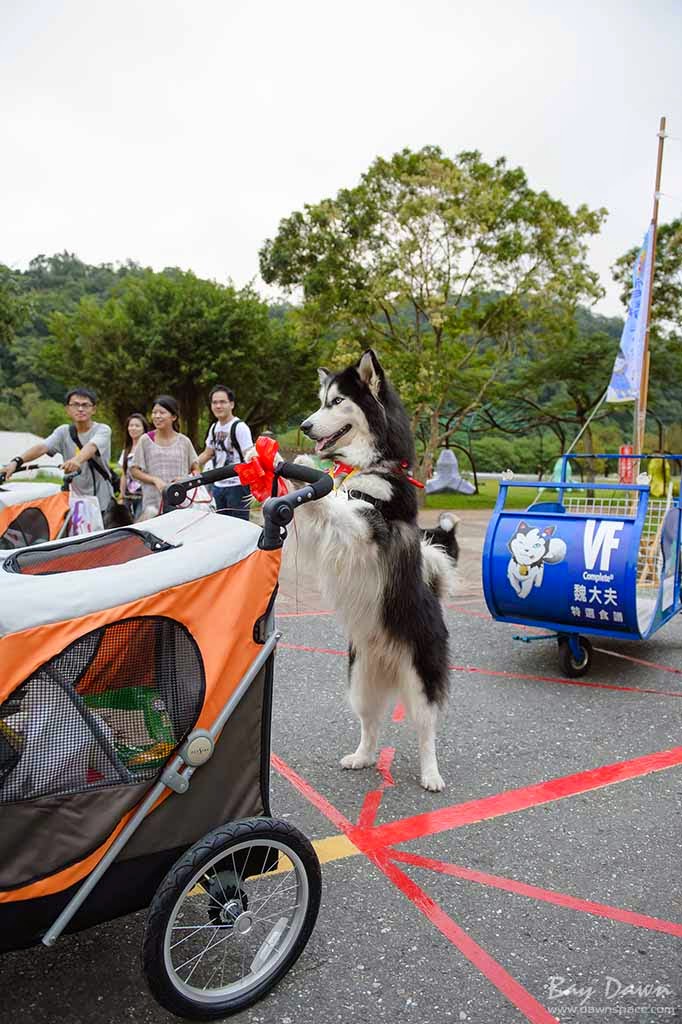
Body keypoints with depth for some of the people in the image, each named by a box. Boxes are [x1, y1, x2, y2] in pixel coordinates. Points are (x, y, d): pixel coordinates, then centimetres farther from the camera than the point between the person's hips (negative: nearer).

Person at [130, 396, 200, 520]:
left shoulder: (184, 441, 7)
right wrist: (155, 480, -9)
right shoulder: (146, 440, 6)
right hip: (153, 502, -1)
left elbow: (195, 470, 14)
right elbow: (134, 470, 6)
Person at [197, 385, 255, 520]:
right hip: (218, 485, 8)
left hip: (237, 485, -8)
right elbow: (207, 454, 23)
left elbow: (249, 457, -16)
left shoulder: (239, 427, -11)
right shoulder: (214, 427, 13)